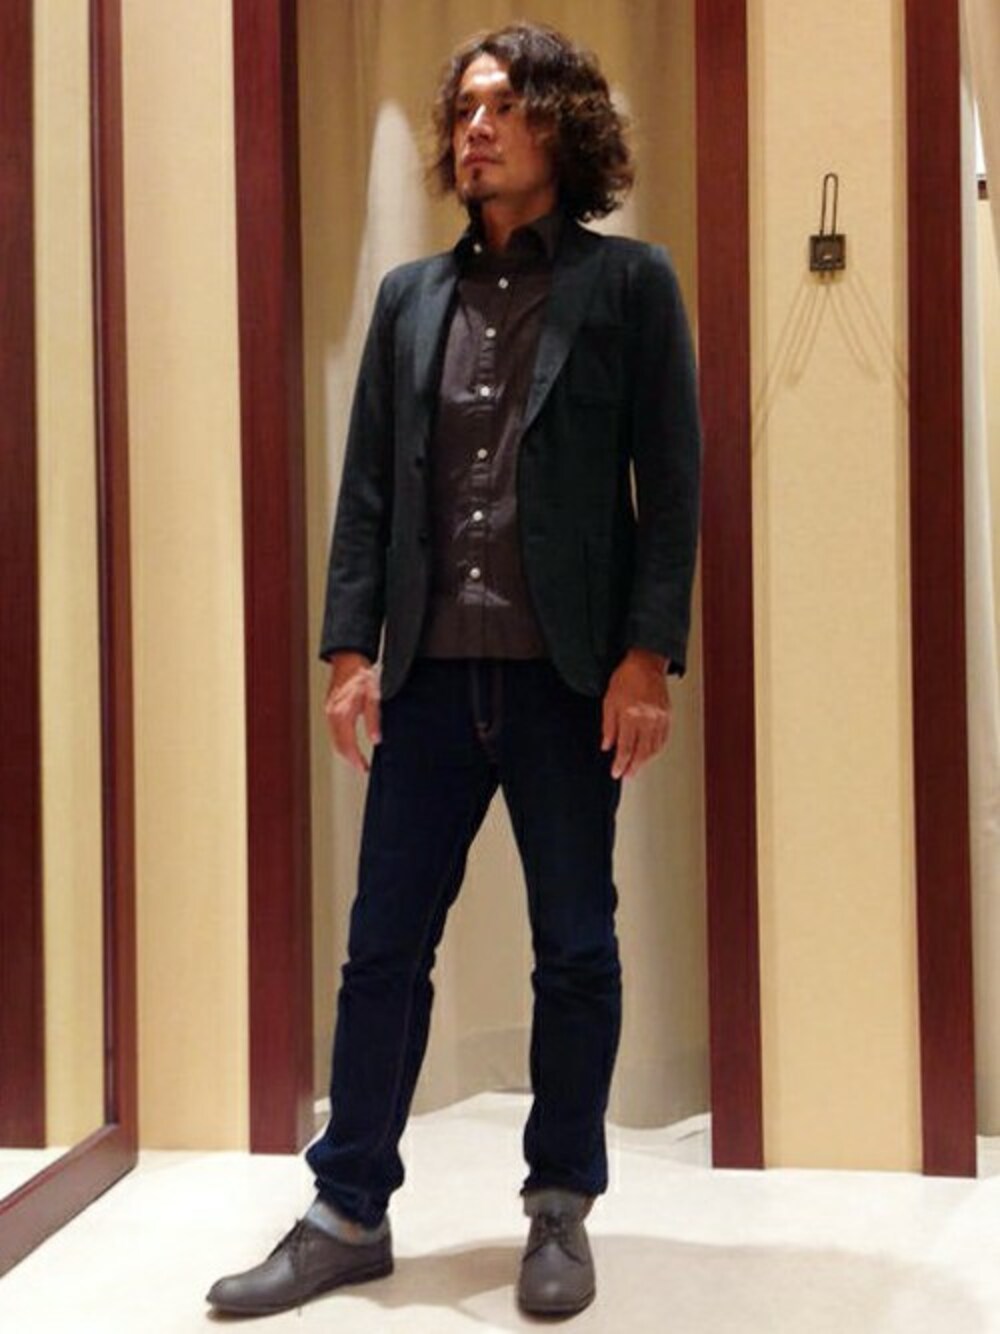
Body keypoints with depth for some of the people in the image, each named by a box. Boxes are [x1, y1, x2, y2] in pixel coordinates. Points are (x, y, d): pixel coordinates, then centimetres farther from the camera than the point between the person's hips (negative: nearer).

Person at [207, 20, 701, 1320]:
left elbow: (671, 481, -3)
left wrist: (649, 656, -11)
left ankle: (562, 1210, 22)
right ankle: (350, 1213, 19)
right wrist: (352, 648, 1)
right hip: (431, 671, 3)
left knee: (575, 948, 7)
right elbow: (367, 487, 10)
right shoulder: (410, 297, 13)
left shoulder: (628, 282, 2)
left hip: (568, 672, -3)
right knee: (384, 944, 6)